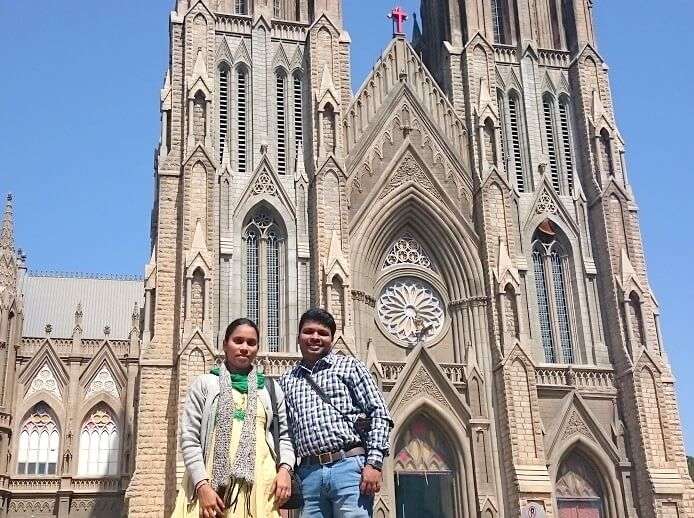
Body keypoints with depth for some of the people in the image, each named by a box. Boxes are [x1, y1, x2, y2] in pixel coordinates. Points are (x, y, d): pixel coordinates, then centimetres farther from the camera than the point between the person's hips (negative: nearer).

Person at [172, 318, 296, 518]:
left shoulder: (270, 388, 18)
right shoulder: (204, 384, 11)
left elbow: (285, 434, 17)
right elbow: (189, 438, 4)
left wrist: (285, 468, -2)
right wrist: (202, 485, -7)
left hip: (260, 484, 1)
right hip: (214, 484, -1)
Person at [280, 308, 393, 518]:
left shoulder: (349, 366, 8)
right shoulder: (287, 380, 18)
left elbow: (379, 413, 2)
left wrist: (374, 463, -8)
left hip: (348, 467, -3)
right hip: (309, 473, 3)